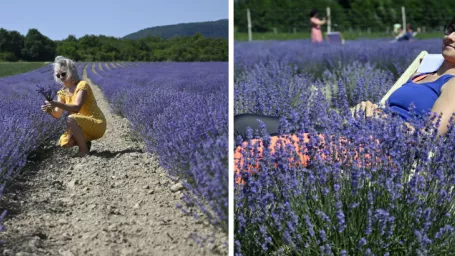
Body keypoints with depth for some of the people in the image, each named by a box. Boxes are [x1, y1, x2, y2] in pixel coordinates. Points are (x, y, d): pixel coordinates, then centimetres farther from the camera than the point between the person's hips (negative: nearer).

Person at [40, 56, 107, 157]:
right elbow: (57, 115, -1)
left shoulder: (82, 85, -15)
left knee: (70, 119, -31)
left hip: (97, 125, -7)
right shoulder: (63, 92, 6)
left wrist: (57, 104, -39)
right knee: (64, 143, -12)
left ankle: (84, 150, -16)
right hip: (84, 126, 7)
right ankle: (85, 143, 13)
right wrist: (49, 110, -22)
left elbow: (76, 108, -29)